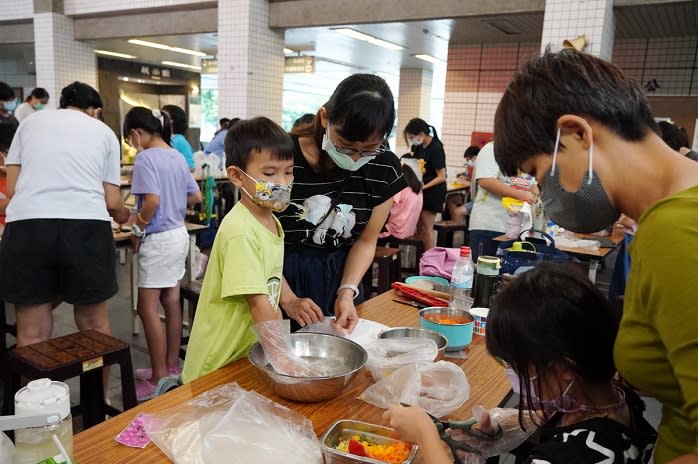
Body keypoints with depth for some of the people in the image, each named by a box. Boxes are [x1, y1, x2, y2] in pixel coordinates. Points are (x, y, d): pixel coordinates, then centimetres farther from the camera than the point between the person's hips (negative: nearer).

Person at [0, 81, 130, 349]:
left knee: (32, 332, 10)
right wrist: (123, 215, 36)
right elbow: (112, 202, 14)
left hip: (28, 224, 1)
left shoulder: (31, 121, 21)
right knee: (94, 324, 14)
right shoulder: (105, 132, 18)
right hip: (87, 226, 0)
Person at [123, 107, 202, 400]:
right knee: (172, 302, 15)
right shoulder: (177, 156, 10)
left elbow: (152, 200, -24)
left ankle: (159, 380, 5)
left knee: (148, 309, -1)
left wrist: (137, 229, -11)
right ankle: (171, 367, 27)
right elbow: (196, 196, 15)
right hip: (179, 234, 9)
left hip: (158, 239, -8)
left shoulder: (146, 158, -14)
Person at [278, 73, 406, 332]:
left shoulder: (384, 169, -13)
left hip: (339, 278, 3)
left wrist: (347, 291, -16)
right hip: (279, 276, -2)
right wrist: (288, 299, -20)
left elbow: (366, 241, -2)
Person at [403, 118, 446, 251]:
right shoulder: (420, 147, 5)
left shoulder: (436, 149, -18)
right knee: (420, 227, 13)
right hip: (421, 191, 8)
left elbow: (441, 177, -20)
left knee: (427, 228, -4)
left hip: (433, 191, -8)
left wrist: (423, 187, -27)